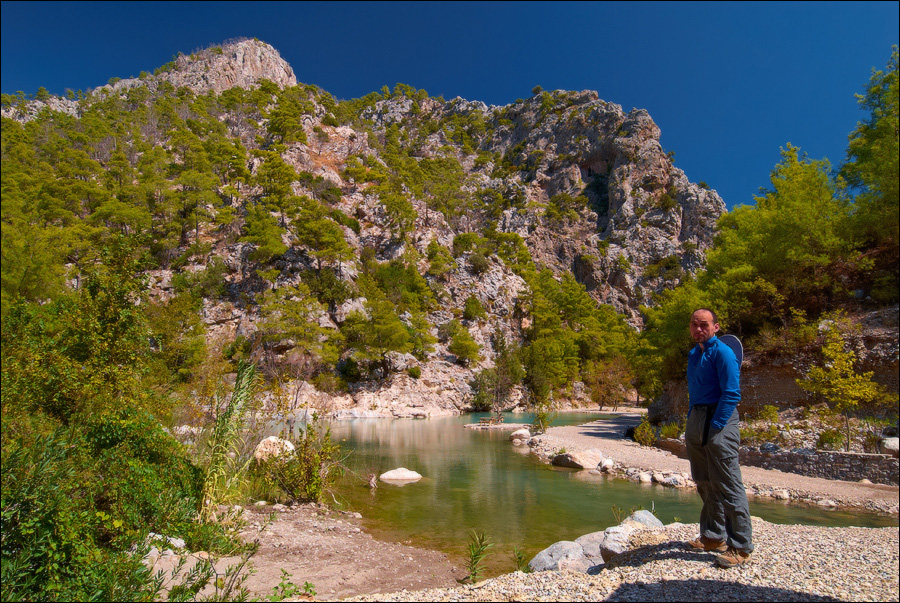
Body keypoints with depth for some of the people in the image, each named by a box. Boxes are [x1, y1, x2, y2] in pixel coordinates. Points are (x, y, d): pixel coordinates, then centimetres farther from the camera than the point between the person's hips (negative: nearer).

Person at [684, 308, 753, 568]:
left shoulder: (722, 352, -11)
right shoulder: (694, 354, 15)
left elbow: (731, 394, -16)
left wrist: (715, 427, -20)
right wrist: (691, 421, 14)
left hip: (718, 421, -8)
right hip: (696, 420, 9)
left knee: (727, 485, -3)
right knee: (705, 483, 15)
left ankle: (741, 547, 7)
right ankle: (713, 537, 28)